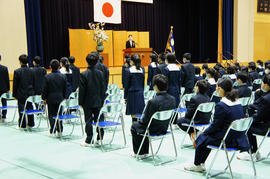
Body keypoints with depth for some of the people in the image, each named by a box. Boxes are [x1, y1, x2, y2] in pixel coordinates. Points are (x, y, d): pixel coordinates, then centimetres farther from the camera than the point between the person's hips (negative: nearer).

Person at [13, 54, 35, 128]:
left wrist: (14, 94, 1)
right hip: (30, 93, 4)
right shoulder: (31, 71, 2)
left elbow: (15, 84, -7)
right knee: (30, 108, 11)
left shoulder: (17, 71, -11)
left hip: (21, 94, -4)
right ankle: (31, 124, 17)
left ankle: (22, 125, 7)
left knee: (21, 109, 3)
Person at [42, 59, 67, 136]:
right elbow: (65, 89, 3)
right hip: (60, 98, 2)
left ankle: (52, 131, 3)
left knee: (51, 115, 5)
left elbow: (45, 89, -6)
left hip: (51, 99, -2)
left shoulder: (47, 77, -10)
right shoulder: (63, 76, -3)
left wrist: (44, 98, 5)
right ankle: (59, 131, 15)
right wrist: (64, 97, 14)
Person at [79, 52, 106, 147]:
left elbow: (82, 90, -10)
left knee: (88, 121, 2)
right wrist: (102, 100, 13)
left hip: (88, 102, -4)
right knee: (99, 119, 12)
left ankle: (89, 141, 7)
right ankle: (99, 138, 18)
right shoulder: (100, 73, 1)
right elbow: (103, 88, 5)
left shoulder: (84, 74, -12)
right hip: (98, 101, 4)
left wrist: (80, 102, -2)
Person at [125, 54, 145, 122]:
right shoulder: (142, 70, 4)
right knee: (140, 114, 6)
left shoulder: (129, 71, -8)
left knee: (133, 114, -1)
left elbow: (127, 85, -4)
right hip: (140, 93, 4)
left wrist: (125, 96, 3)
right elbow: (143, 84, 11)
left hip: (132, 93, -4)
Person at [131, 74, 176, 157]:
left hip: (154, 130, -7)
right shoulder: (172, 99, -8)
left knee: (134, 126, 22)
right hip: (164, 128, 7)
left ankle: (139, 153, 31)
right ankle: (145, 151, 38)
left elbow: (146, 120, -20)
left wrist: (141, 120, 4)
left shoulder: (153, 102, -29)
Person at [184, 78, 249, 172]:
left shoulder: (221, 105, -20)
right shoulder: (238, 103, 6)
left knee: (201, 138, 13)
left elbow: (215, 126, -15)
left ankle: (197, 165, 30)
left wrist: (205, 131, 5)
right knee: (207, 136, 24)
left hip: (227, 140, -8)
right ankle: (200, 164, 32)